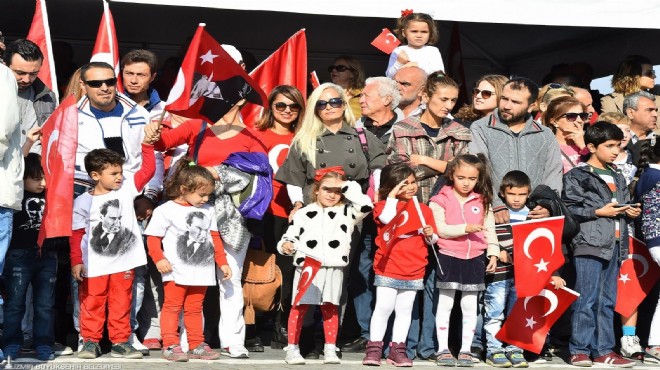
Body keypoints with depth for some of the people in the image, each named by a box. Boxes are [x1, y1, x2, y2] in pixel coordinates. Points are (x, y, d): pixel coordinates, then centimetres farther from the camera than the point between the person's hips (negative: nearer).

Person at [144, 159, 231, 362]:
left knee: (194, 309, 13)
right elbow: (153, 237, -6)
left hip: (201, 271, 5)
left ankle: (196, 345, 17)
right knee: (172, 307, -2)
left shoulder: (208, 211, 11)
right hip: (176, 272, -5)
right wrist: (159, 259, -17)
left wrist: (222, 262, 15)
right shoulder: (165, 210, -5)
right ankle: (170, 345, 0)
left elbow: (215, 238, 17)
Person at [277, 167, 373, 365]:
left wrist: (347, 185, -6)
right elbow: (290, 236, 8)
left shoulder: (346, 212, 8)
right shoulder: (303, 213, 7)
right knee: (299, 306, 1)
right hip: (306, 267, -1)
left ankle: (330, 349, 14)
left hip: (334, 268, 1)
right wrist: (286, 245, -15)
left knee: (330, 308, 7)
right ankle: (292, 348, 7)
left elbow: (366, 206, -9)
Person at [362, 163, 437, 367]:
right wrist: (392, 196, -16)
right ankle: (374, 348, 3)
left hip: (414, 271, 4)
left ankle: (397, 350, 15)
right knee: (383, 308, -4)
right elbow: (388, 218, -22)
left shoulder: (424, 209, 11)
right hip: (388, 270, -4)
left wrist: (430, 235, -9)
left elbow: (433, 239, 13)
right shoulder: (385, 204, 2)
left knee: (405, 310, 9)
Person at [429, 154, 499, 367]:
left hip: (474, 259, 3)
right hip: (448, 258, -3)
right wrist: (465, 228, -21)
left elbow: (490, 230, 6)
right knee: (445, 304, 4)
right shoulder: (441, 200, -4)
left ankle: (465, 349, 16)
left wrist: (493, 253, -2)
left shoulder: (482, 202, 6)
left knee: (470, 306, 8)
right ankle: (443, 349, 12)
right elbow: (440, 229, -12)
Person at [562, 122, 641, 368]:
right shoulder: (577, 176, -3)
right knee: (587, 299, -7)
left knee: (607, 301, 8)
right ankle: (579, 350, -1)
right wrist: (599, 212, -12)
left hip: (614, 245, 7)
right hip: (590, 244, -7)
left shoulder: (618, 178, 21)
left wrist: (632, 212, 7)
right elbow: (568, 209, -10)